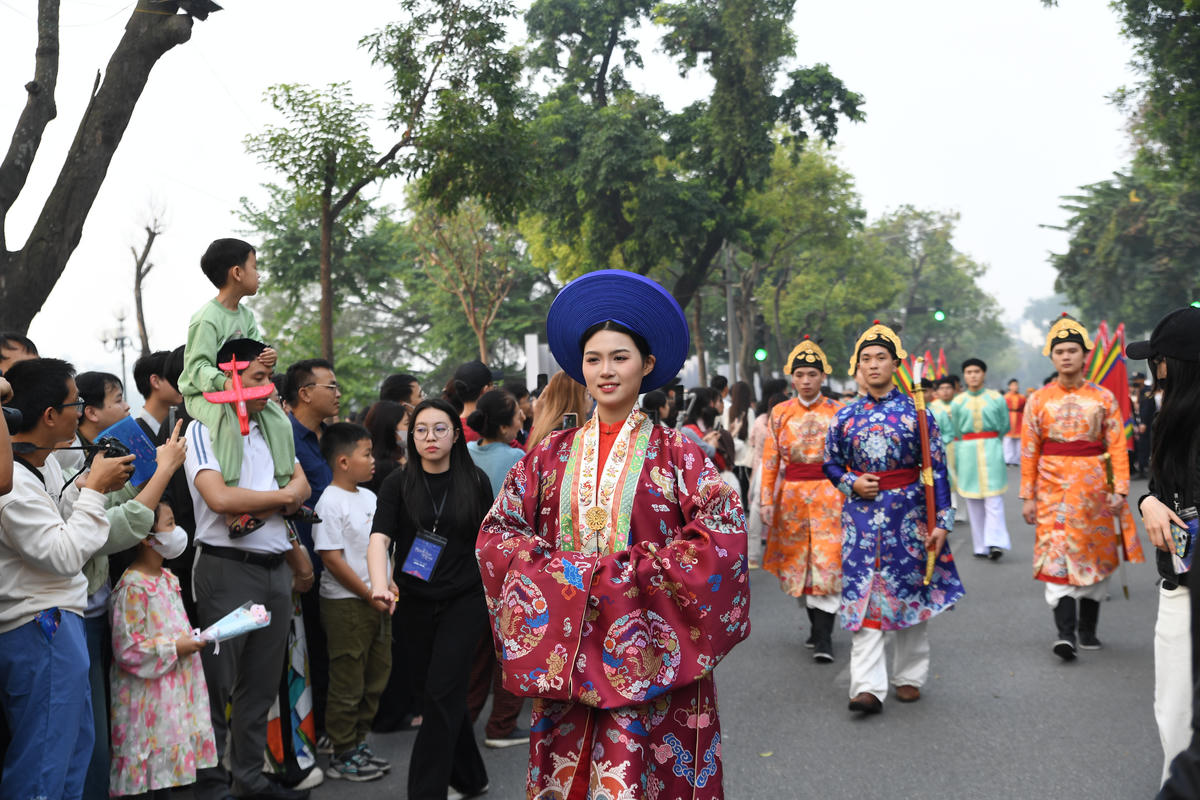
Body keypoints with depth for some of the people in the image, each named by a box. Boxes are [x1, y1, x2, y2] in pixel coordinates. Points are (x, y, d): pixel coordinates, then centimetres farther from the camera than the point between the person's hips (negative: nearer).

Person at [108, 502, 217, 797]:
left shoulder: (168, 579, 11)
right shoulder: (133, 586, -18)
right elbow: (127, 648, -20)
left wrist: (192, 639, 6)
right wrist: (175, 648, -18)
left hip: (175, 690, 9)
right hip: (148, 697, -9)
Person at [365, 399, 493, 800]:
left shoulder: (476, 481, -1)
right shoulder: (398, 484, -2)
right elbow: (379, 537, -16)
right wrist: (380, 583, -34)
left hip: (464, 601, -2)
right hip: (415, 604, 2)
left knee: (441, 694, -9)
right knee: (437, 692, 12)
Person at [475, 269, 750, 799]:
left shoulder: (674, 453, -2)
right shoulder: (552, 455, 7)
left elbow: (720, 537, -12)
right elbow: (497, 532, 5)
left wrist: (628, 576, -15)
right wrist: (561, 574, -11)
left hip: (649, 651, -2)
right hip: (566, 651, 3)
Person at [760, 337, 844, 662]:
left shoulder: (838, 412, 1)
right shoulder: (779, 414, 5)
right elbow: (770, 461, 5)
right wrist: (767, 501, -1)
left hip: (830, 496, -2)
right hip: (792, 497, 3)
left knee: (827, 564, -9)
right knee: (797, 562, 9)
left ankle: (824, 637, -8)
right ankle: (817, 623, 26)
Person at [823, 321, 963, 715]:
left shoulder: (915, 411, -2)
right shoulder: (846, 416, 4)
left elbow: (937, 469, -3)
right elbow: (831, 464, 14)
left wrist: (942, 521, -7)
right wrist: (851, 483, -7)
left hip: (907, 512, -1)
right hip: (862, 513, 1)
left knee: (910, 592, 8)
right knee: (862, 596, -5)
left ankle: (909, 677, 23)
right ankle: (868, 686, -6)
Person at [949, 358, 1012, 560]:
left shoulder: (996, 398, 2)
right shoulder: (957, 402, 5)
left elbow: (1005, 426, 9)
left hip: (992, 451, -2)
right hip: (967, 453, 2)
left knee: (993, 498, -8)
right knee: (973, 502, 2)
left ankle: (995, 542, -13)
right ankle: (981, 547, 6)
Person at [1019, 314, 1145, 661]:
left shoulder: (1104, 398, 2)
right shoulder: (1038, 400, 2)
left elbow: (1117, 447, 0)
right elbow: (1029, 452, 2)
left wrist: (1119, 489, -9)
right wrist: (1027, 496, -1)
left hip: (1094, 488, 1)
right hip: (1054, 489, -1)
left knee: (1097, 559, 9)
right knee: (1057, 557, -12)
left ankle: (1088, 629, 22)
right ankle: (1065, 632, -16)